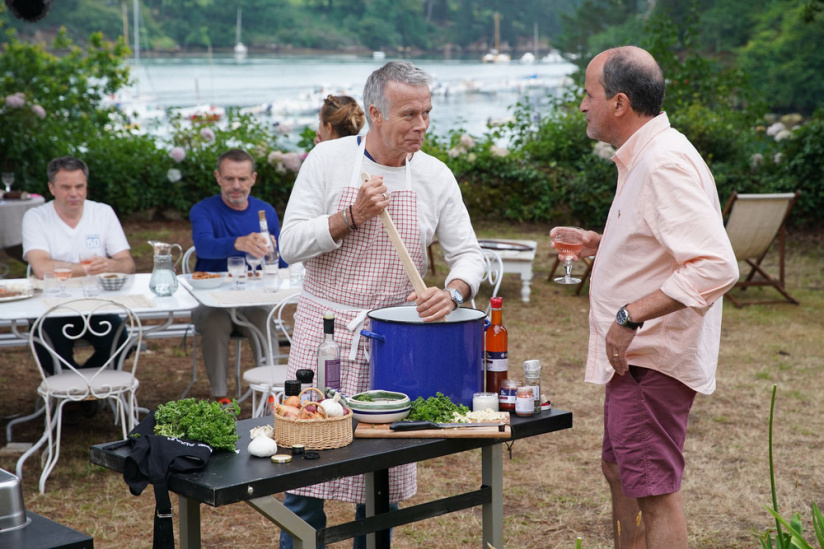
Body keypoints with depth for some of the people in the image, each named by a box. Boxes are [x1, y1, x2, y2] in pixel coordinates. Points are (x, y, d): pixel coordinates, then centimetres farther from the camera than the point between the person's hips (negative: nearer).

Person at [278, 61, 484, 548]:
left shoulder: (435, 175, 3)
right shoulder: (328, 160, -4)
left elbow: (467, 252, 4)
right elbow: (292, 243, -7)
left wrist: (453, 292, -16)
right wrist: (352, 217, -19)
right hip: (327, 330, -2)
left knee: (383, 479, 8)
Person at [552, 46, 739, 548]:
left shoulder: (666, 164, -22)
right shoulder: (644, 157, 12)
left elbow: (715, 267, -31)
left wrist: (631, 317, -29)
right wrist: (604, 246, 13)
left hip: (653, 357, -11)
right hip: (635, 353, 11)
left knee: (655, 490, -4)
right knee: (619, 470, 22)